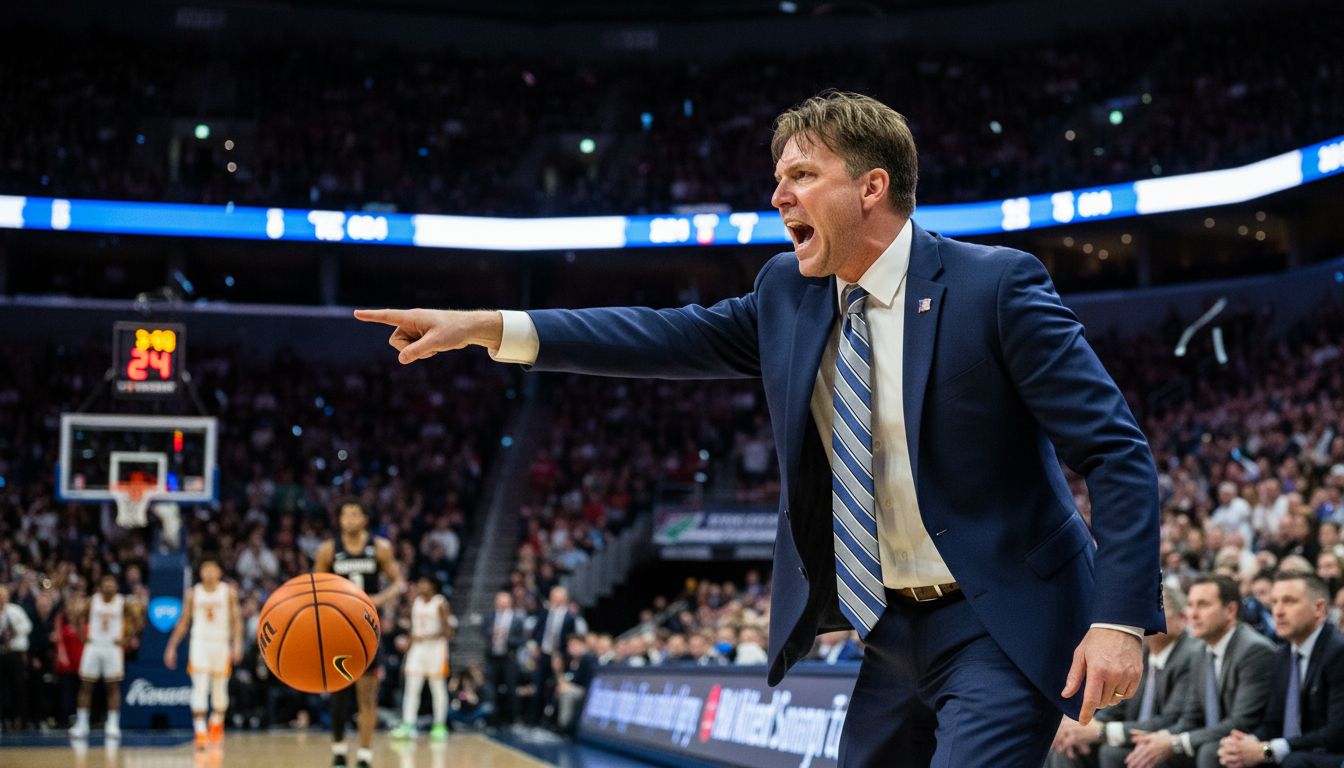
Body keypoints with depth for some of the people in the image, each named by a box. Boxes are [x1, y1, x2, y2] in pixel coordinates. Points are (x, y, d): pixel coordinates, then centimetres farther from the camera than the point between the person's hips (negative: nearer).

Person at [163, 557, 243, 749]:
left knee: (220, 688, 9)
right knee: (200, 687, -12)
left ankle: (217, 726, 30)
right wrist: (172, 647, 5)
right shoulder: (193, 593, 5)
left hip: (221, 643, 1)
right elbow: (183, 622, 9)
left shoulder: (229, 593, 2)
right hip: (200, 642, -1)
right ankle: (200, 731, -17)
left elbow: (236, 619, -1)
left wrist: (237, 643, -14)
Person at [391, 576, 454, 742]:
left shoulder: (440, 604, -8)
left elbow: (448, 631, -12)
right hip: (417, 648, 6)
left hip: (435, 647, -6)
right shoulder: (416, 602, 11)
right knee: (411, 688, -3)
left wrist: (426, 637, -22)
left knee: (438, 689, 0)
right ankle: (408, 725, -5)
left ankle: (440, 726, 7)